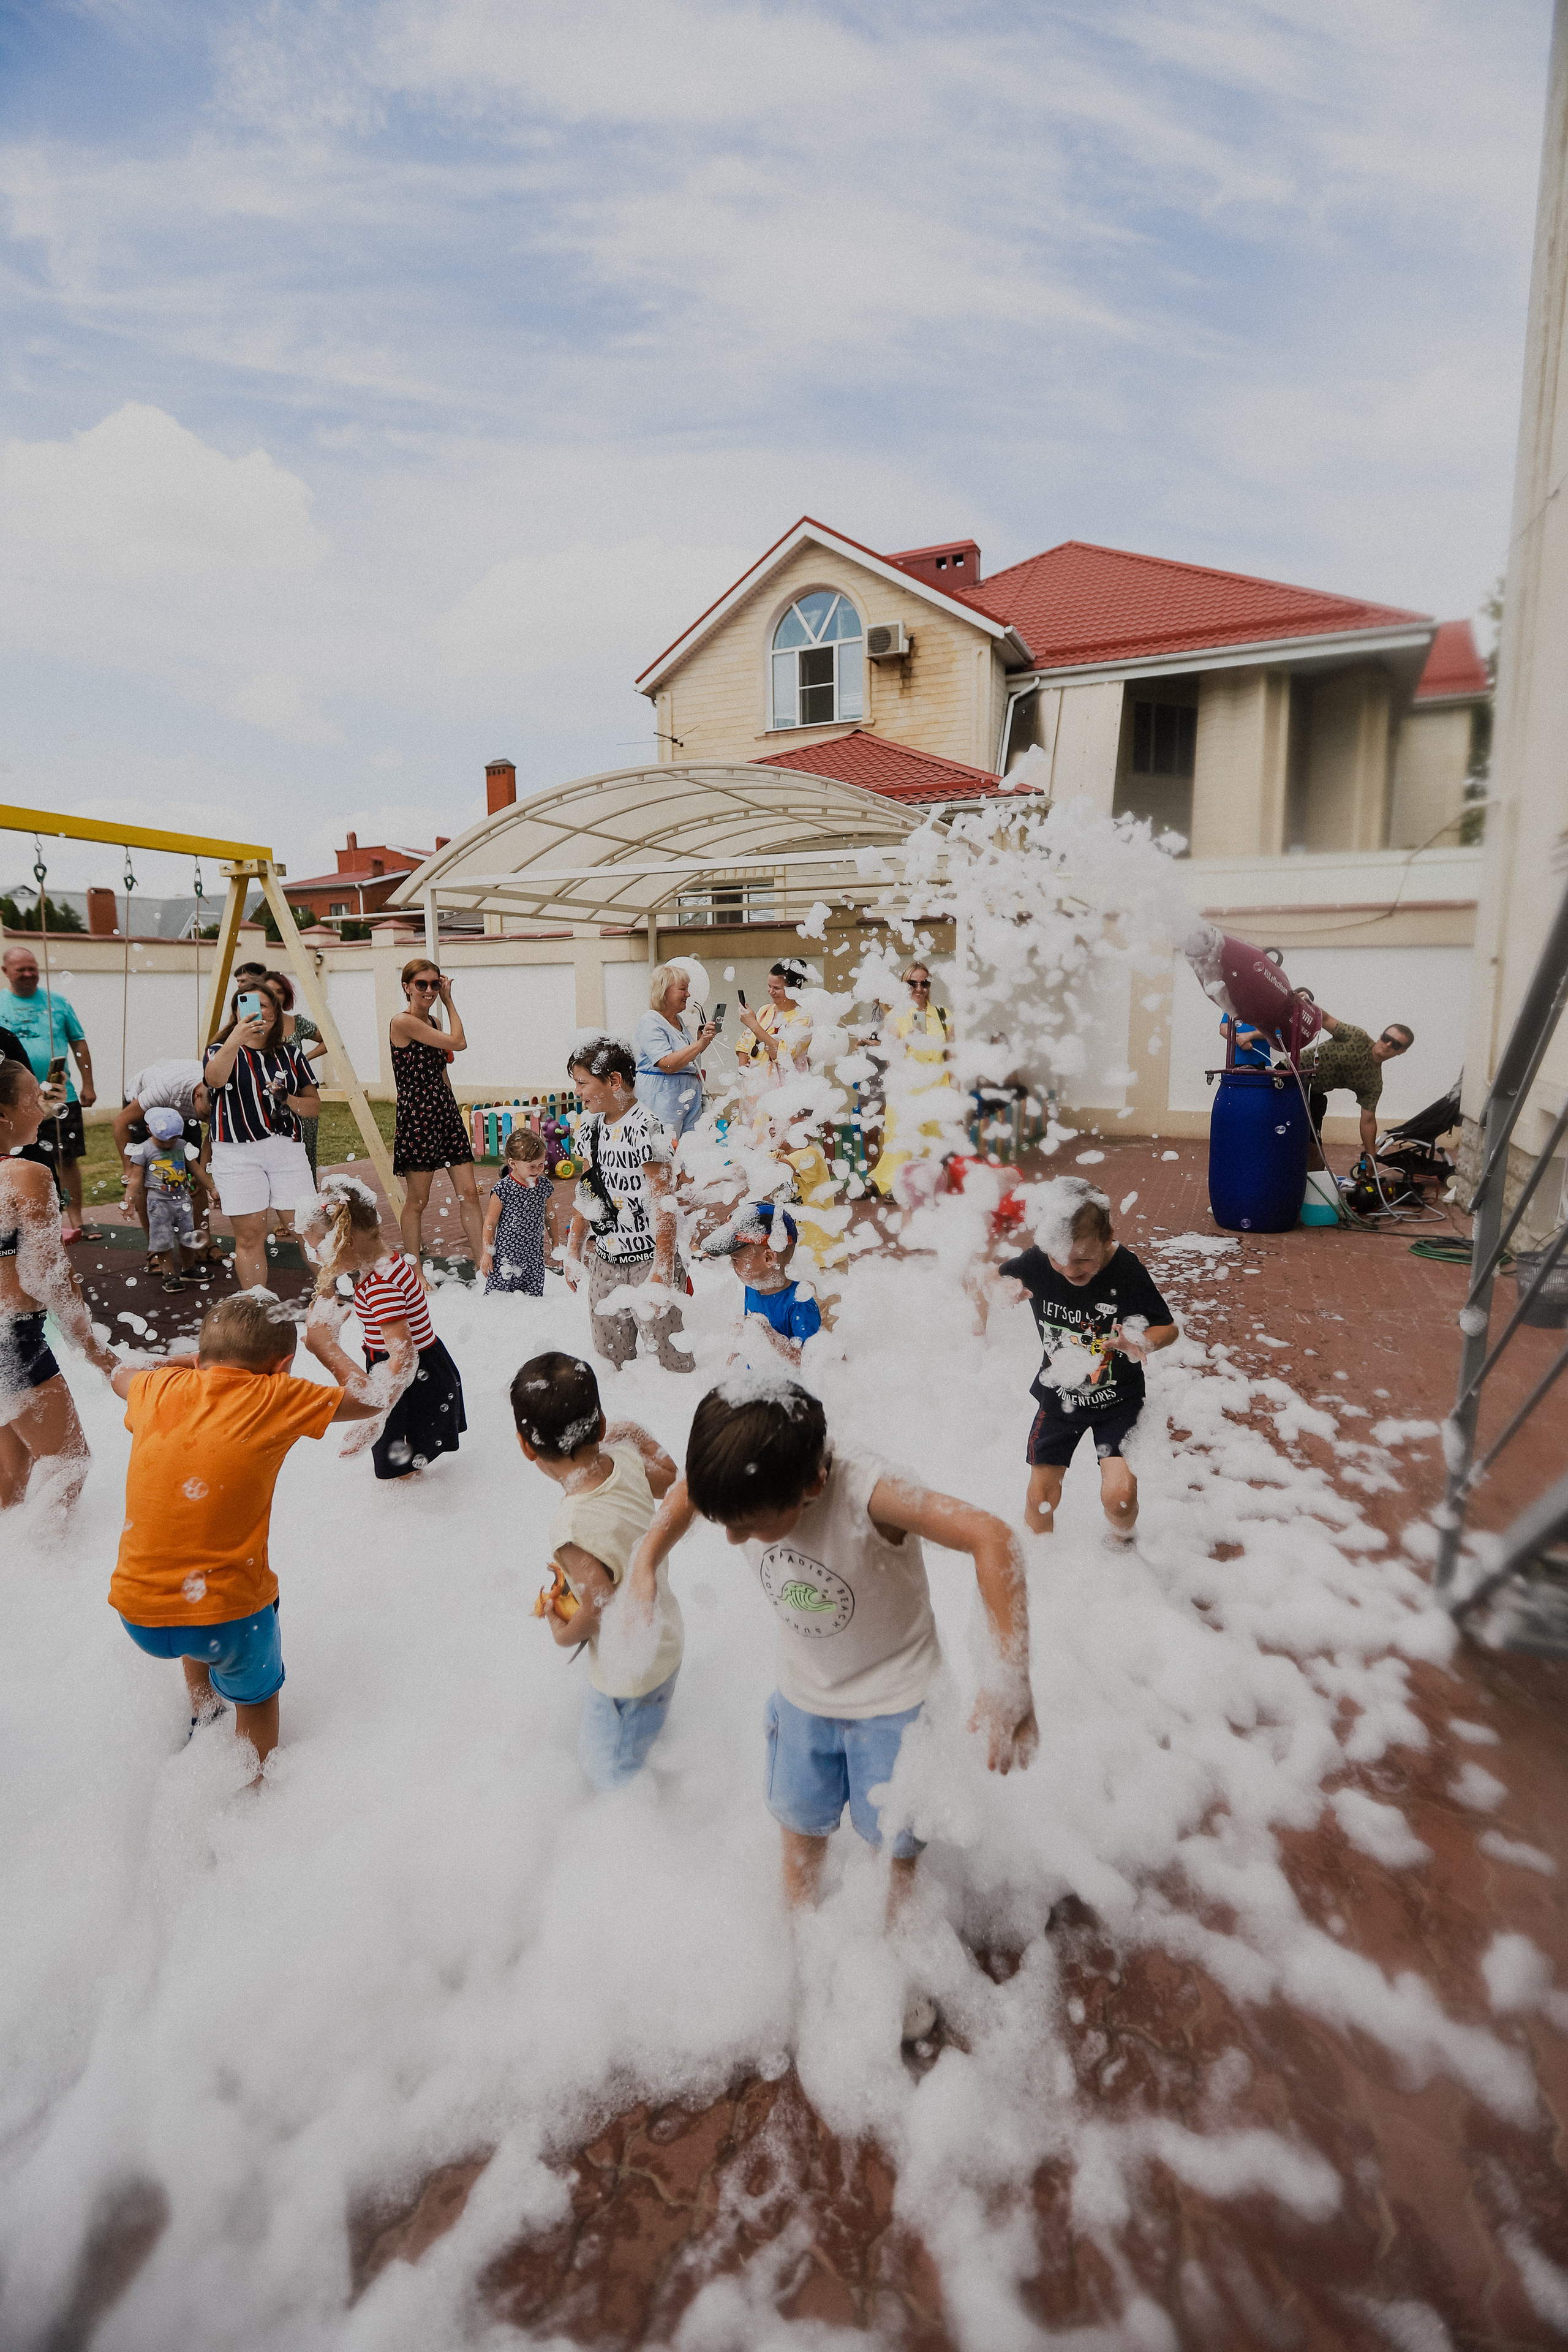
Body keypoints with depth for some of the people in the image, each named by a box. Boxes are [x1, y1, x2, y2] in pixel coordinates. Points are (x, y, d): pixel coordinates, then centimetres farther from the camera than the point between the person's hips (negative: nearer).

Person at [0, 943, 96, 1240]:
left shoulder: (57, 1001, 5)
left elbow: (79, 1043, 7)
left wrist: (88, 1085, 3)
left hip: (62, 1097, 0)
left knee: (67, 1159, 2)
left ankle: (75, 1221, 10)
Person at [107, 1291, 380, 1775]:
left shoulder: (160, 1390, 2)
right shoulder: (275, 1398, -9)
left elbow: (121, 1374, 27)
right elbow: (370, 1401, 6)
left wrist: (200, 1358, 33)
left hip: (138, 1614, 5)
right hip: (228, 1614, -4)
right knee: (257, 1694, 27)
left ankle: (202, 1715, 53)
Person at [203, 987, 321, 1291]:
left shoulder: (290, 1054, 14)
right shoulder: (222, 1051, 4)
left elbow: (315, 1106, 12)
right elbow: (214, 1078, -21)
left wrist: (288, 1099, -9)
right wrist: (234, 1042, -39)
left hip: (287, 1150, 2)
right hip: (237, 1154, -2)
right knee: (249, 1237, -1)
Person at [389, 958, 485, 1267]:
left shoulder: (433, 1022, 14)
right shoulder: (403, 1022, -13)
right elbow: (459, 1042, -12)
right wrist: (448, 1001, -3)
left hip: (447, 1112, 8)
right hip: (418, 1116, -8)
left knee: (469, 1193, 4)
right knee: (417, 1202, 4)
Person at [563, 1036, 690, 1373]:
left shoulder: (645, 1129, -17)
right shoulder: (590, 1129, 8)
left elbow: (664, 1205, -19)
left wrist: (662, 1271, -21)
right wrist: (573, 1251, 20)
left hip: (648, 1260, -7)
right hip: (605, 1262, 7)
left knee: (671, 1357, -1)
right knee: (609, 1359, 13)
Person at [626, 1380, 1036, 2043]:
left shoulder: (868, 1493, -41)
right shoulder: (746, 1482, -25)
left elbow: (991, 1538, -50)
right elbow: (686, 1492, -1)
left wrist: (1010, 1677, -54)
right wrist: (645, 1565, -12)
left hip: (891, 1701, -4)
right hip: (803, 1694, 4)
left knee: (891, 1846, 14)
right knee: (799, 1826, 23)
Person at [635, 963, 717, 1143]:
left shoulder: (679, 1021, 15)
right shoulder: (650, 1023, -12)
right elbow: (668, 1065, -24)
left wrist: (703, 1039, 11)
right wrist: (700, 1043, -24)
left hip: (689, 1095, 9)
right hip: (662, 1099, -9)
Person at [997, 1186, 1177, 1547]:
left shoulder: (1128, 1272, -25)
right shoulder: (1037, 1263, -20)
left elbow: (1168, 1328, -13)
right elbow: (997, 1276, 2)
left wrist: (1140, 1343, -34)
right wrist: (1006, 1290, -20)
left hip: (1117, 1397, -2)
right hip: (1059, 1396, 2)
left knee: (1120, 1495, -12)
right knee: (1041, 1495, 7)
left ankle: (1121, 1546, 23)